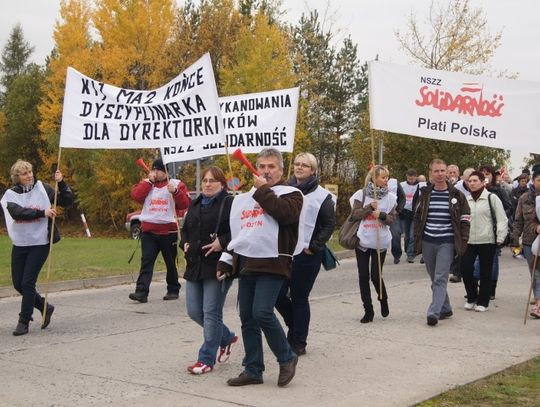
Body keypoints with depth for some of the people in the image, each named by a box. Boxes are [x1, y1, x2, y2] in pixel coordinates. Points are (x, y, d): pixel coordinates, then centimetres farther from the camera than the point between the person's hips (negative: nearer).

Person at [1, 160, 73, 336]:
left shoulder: (43, 189, -2)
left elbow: (67, 202, -1)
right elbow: (17, 212, -20)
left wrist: (61, 183, -14)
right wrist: (42, 212, -26)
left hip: (40, 244, -3)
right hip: (19, 245, 4)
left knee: (28, 283, -7)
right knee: (18, 283, 8)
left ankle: (24, 321, 6)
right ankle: (45, 307, 28)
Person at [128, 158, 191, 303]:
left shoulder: (176, 184, 3)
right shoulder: (146, 184, 12)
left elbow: (185, 204, -7)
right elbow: (135, 195, -6)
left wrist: (175, 191, -22)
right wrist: (149, 181, -8)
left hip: (168, 231, -1)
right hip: (148, 231, 1)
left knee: (170, 263, 10)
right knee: (146, 261, -8)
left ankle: (173, 290, 23)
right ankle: (141, 292, -14)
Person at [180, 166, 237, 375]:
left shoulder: (230, 204, -7)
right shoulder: (195, 205, 17)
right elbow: (185, 229, 29)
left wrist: (223, 242, -22)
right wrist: (185, 243, 10)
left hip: (218, 267, -8)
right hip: (195, 265, 8)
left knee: (211, 312, -4)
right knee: (194, 311, 8)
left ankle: (206, 359, 6)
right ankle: (227, 337, 30)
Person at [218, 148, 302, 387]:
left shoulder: (290, 193, 1)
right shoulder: (244, 199, 20)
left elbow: (286, 214, -21)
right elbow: (236, 233, 24)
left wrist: (264, 190, -12)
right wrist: (226, 261, 18)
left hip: (272, 264, -6)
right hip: (246, 264, 7)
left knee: (262, 313, -17)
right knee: (248, 319, 7)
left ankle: (287, 358, 4)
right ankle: (253, 370, 17)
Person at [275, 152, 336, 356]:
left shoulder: (321, 196, -3)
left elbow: (330, 224, -4)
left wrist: (314, 247, -10)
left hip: (306, 255, -4)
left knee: (299, 298, 2)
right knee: (278, 295, 2)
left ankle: (298, 343, 14)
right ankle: (295, 327, 28)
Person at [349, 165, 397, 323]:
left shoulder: (390, 197, 2)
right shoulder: (362, 194, -1)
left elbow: (391, 219, -1)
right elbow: (355, 214, -7)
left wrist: (381, 214, -20)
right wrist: (370, 207, -18)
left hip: (380, 242, 0)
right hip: (362, 240, 0)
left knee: (376, 276, -2)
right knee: (363, 276, 2)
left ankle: (383, 300, 27)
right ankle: (368, 310, 12)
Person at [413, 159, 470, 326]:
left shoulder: (456, 195, 0)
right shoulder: (425, 194, 8)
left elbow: (465, 218, 3)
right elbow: (418, 217, 14)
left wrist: (463, 240, -5)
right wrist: (417, 238, 8)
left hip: (446, 243, -4)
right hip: (427, 242, 4)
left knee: (440, 279, -13)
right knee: (435, 279, 11)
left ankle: (434, 312, -19)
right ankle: (445, 309, 24)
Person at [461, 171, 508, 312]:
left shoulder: (491, 198, -4)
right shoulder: (466, 200, 11)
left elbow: (502, 219, -5)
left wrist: (500, 238, -11)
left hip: (487, 241, -4)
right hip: (469, 241, 4)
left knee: (485, 273, 4)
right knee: (465, 269, -3)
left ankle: (482, 302, 16)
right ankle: (471, 298, 17)